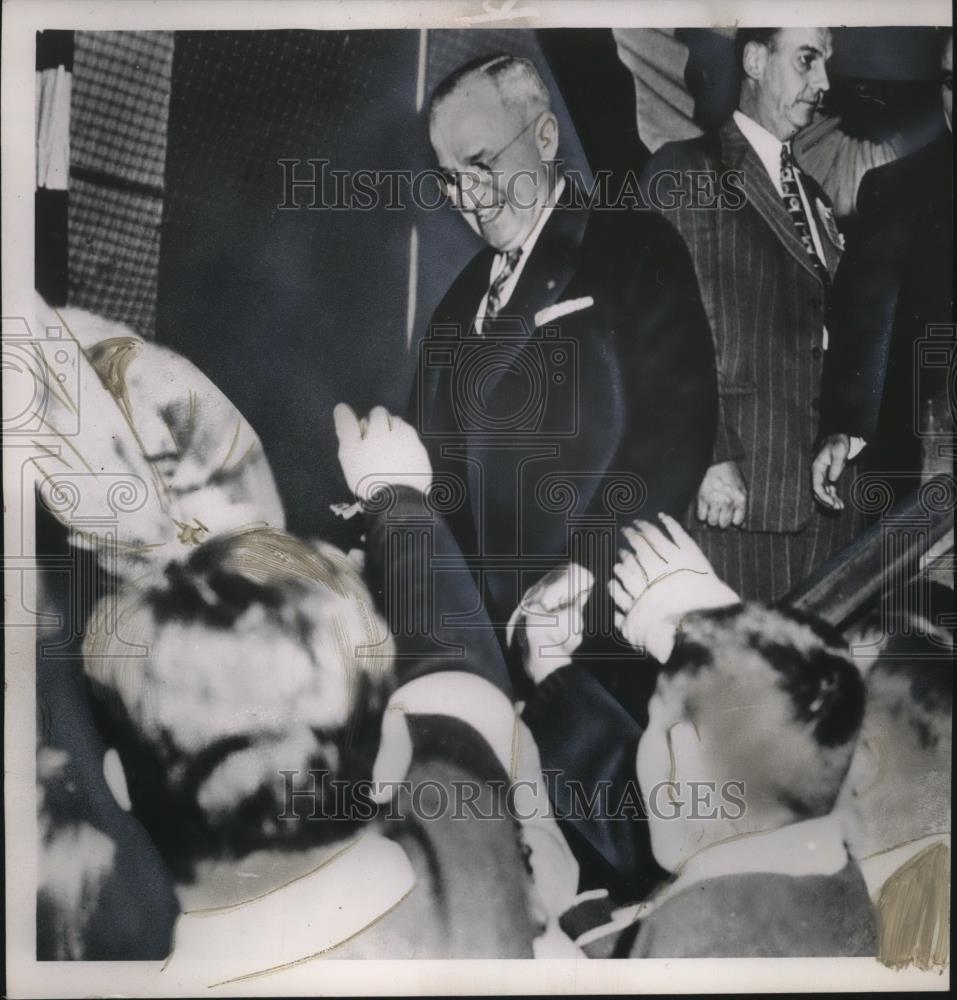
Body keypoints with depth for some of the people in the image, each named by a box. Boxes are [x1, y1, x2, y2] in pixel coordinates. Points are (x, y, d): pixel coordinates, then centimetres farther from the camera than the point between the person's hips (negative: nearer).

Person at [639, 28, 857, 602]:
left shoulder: (814, 194, 21)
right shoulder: (687, 171, -1)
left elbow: (826, 341, 17)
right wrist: (709, 457, -14)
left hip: (826, 490, 6)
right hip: (736, 490, -6)